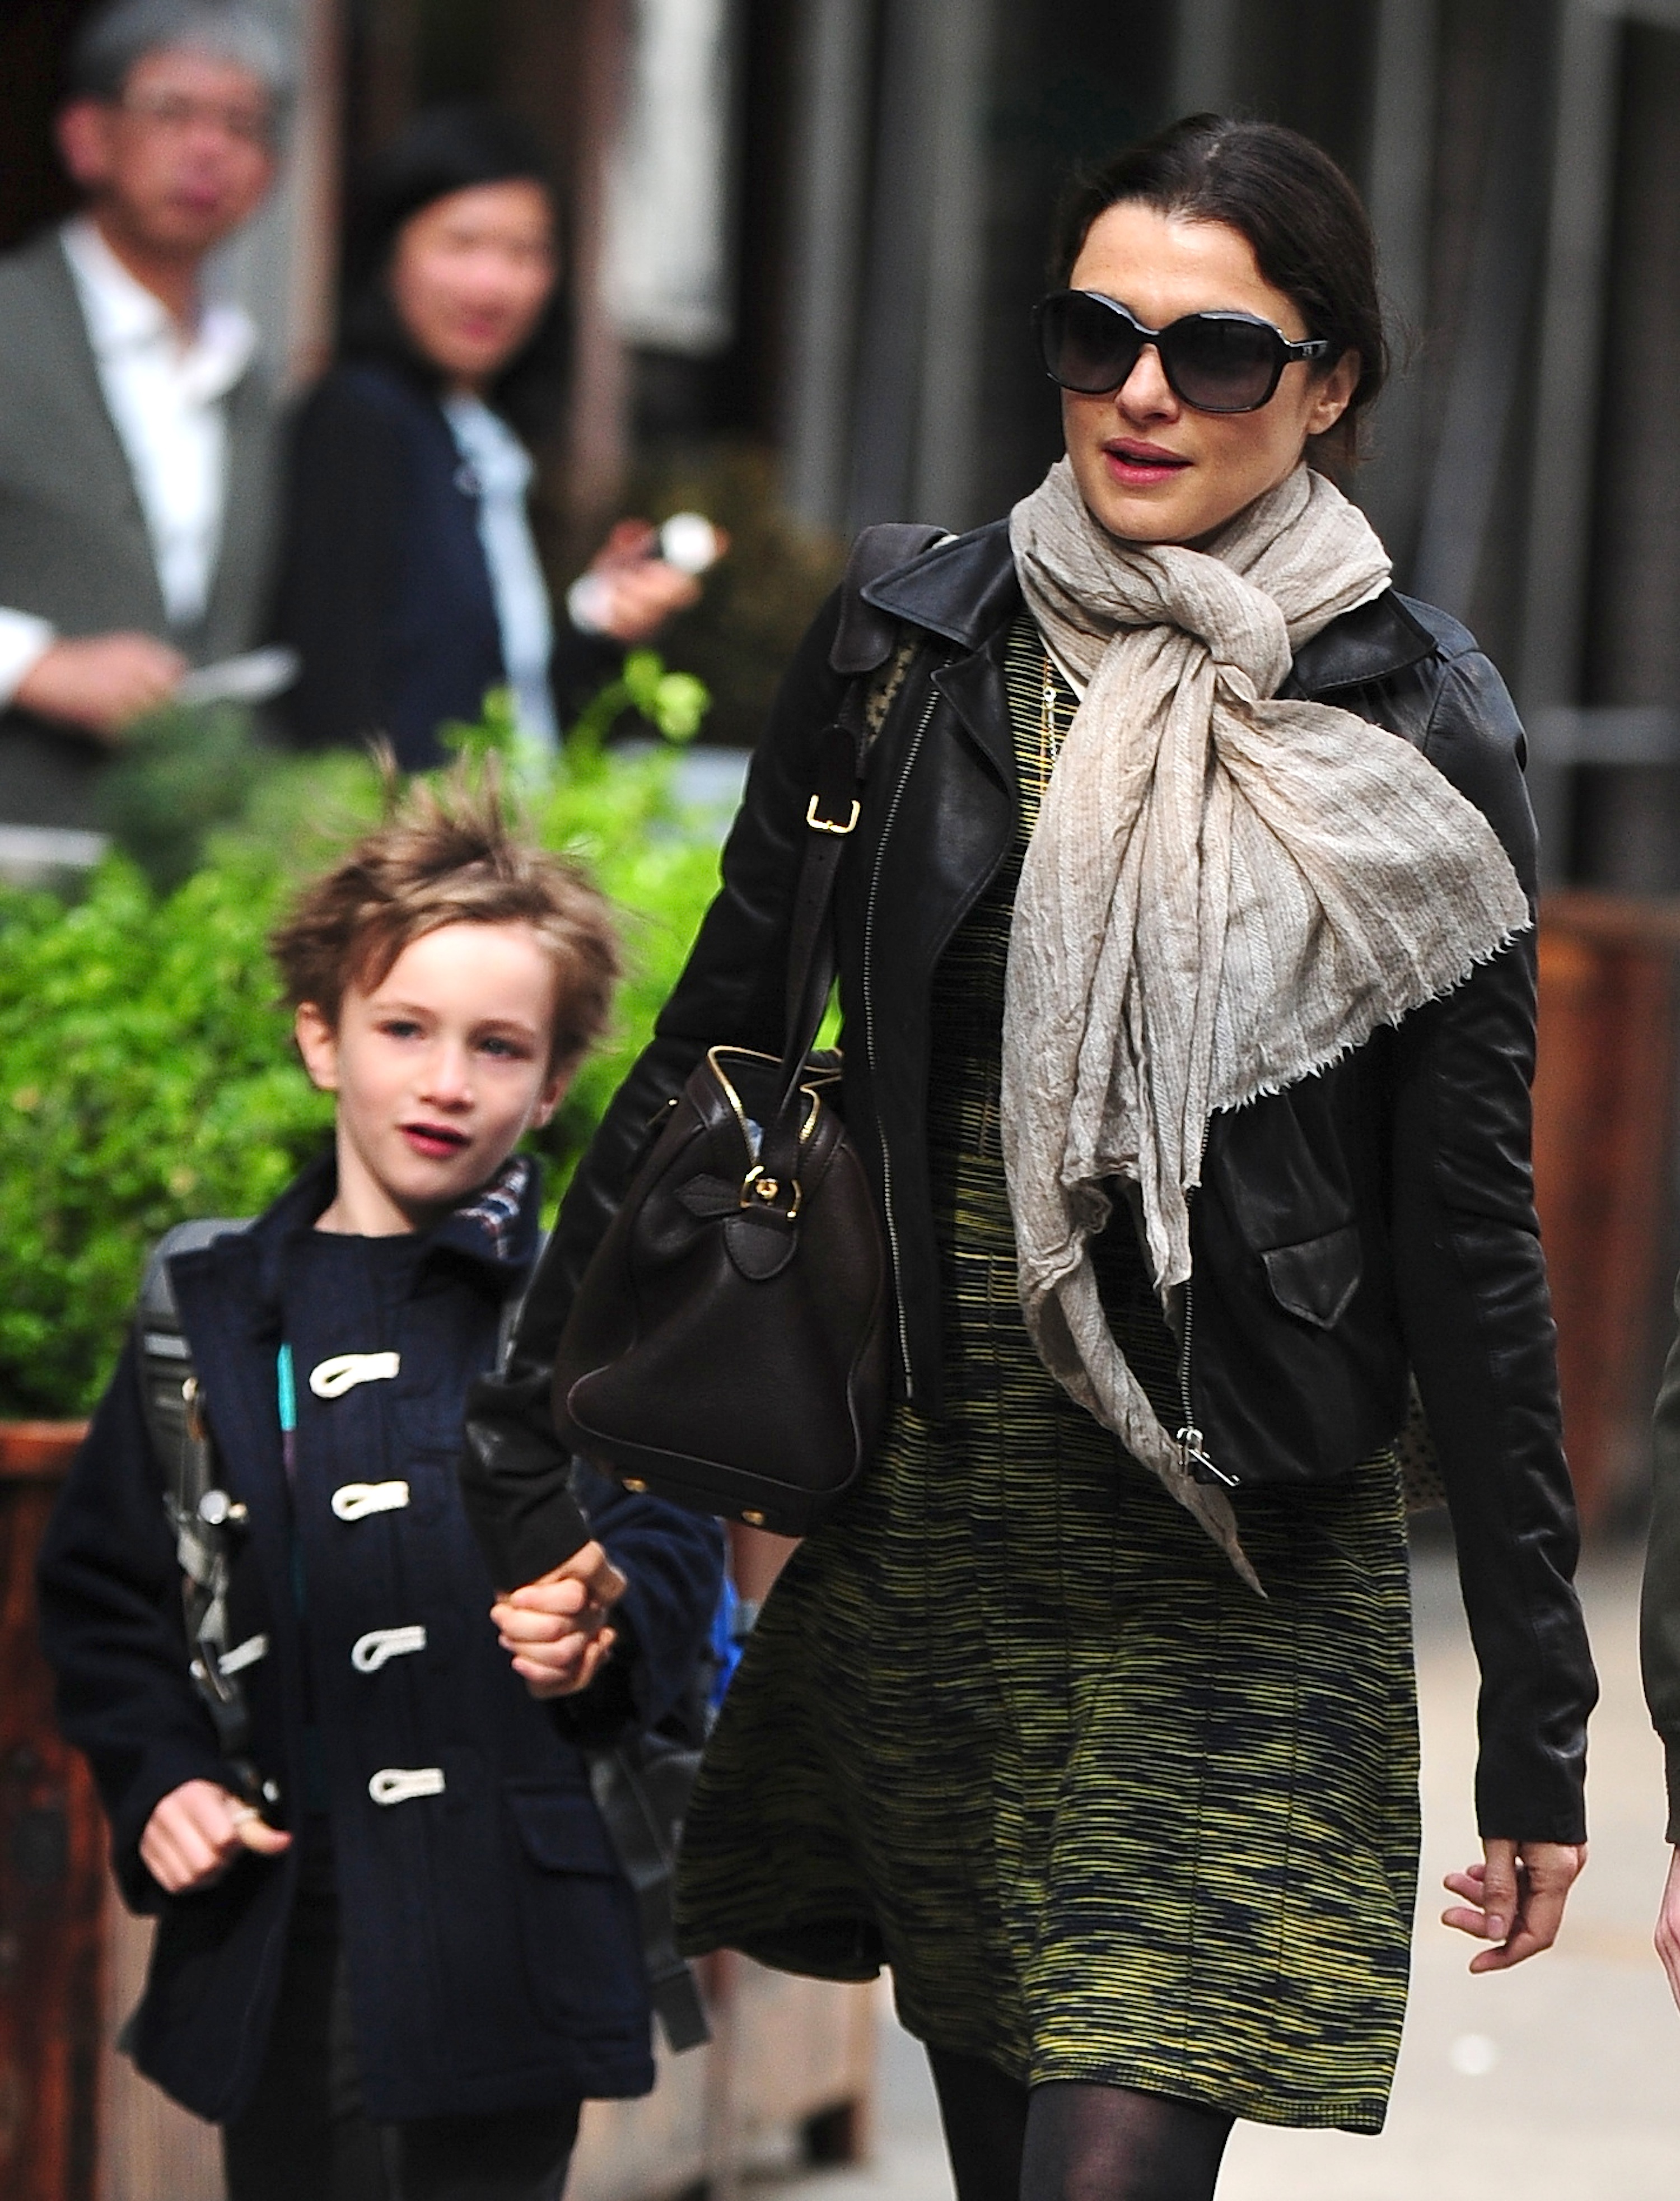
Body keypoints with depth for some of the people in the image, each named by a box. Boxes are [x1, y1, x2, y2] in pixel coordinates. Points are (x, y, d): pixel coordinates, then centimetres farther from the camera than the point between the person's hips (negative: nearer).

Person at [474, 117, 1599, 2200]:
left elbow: (1469, 1238, -1)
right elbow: (711, 1047, 9)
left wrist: (1536, 1727, 0)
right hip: (927, 1535, 3)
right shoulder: (906, 650, 2)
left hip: (1239, 1588, -3)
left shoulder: (1411, 740, -4)